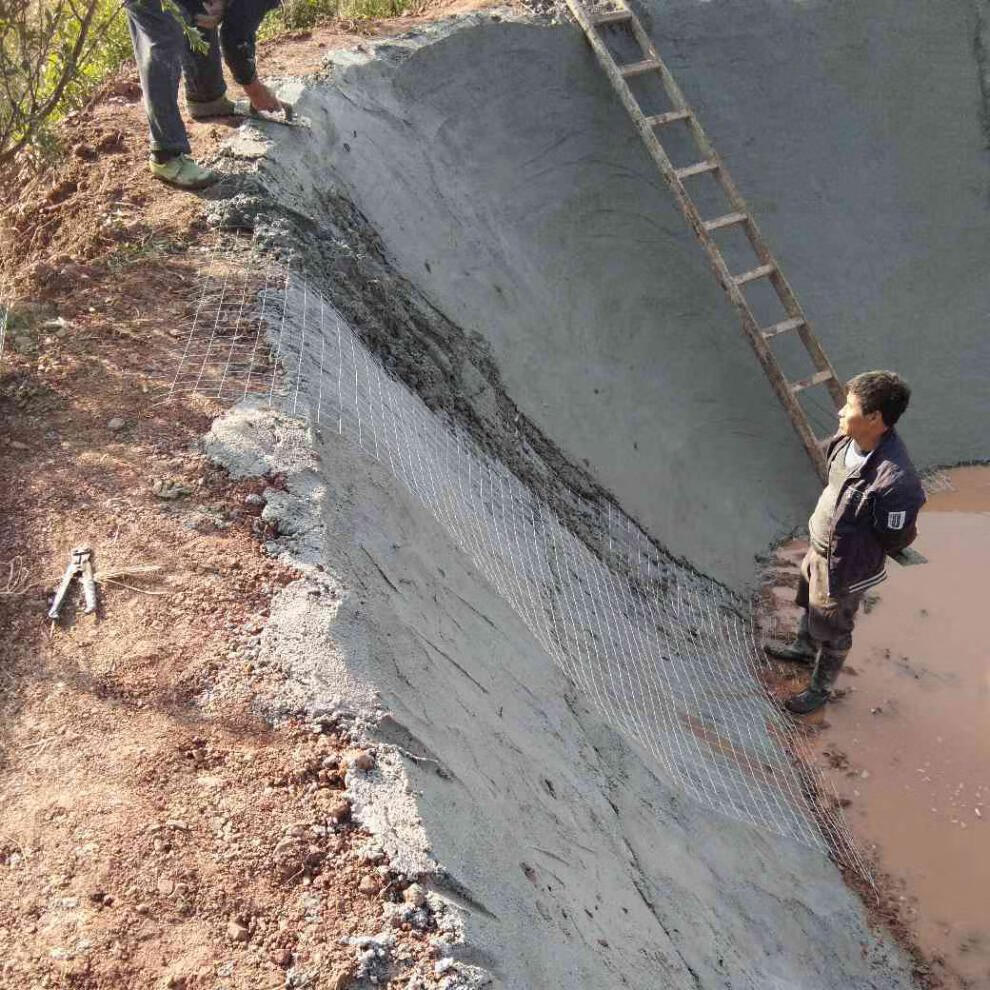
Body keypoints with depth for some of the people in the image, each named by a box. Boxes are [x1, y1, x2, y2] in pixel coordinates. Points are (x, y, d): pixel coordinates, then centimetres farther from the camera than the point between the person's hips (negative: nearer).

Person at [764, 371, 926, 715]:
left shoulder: (896, 480, -39)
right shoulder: (848, 439, -17)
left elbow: (894, 540, -24)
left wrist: (851, 542, -11)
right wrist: (820, 529, 5)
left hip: (845, 569, -7)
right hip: (819, 546, 7)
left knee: (832, 632, 19)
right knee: (809, 602, 33)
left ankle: (820, 689, 45)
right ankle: (804, 648, 62)